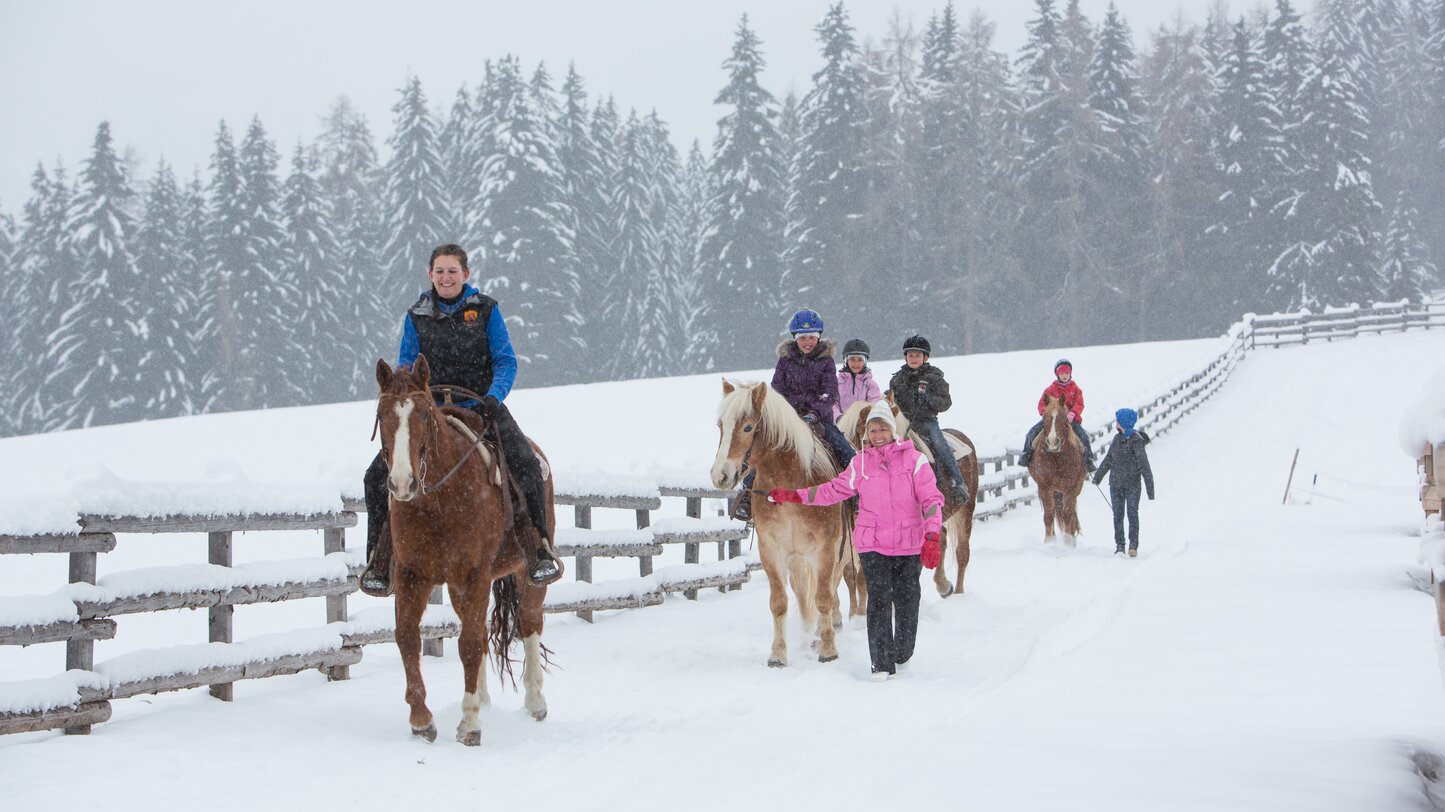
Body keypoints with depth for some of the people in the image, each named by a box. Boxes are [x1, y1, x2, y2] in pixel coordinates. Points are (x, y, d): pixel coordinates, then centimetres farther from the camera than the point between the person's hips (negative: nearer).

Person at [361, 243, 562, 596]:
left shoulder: (486, 309, 1)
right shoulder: (416, 316, 7)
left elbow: (506, 361, -1)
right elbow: (406, 366, 8)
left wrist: (494, 397, -20)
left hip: (481, 406, -2)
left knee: (526, 464, -26)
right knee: (378, 474, -14)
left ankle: (541, 550, -14)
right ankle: (378, 560, -1)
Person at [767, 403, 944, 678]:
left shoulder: (914, 459, -3)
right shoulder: (860, 463, 5)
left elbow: (931, 498, -6)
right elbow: (834, 490, 16)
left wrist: (932, 537, -17)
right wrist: (795, 496, 11)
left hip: (909, 544, -1)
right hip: (872, 544, 1)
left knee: (907, 601, 7)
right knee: (879, 600, -8)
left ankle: (902, 656, 27)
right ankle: (882, 664, -6)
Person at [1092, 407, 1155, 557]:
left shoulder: (1136, 441, -12)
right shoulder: (1117, 438, 7)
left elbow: (1144, 465, -12)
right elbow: (1108, 459, 18)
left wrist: (1150, 489, -14)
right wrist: (1098, 477, 24)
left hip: (1132, 484, -6)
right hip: (1115, 484, 6)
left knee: (1132, 513, -3)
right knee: (1118, 515, 6)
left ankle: (1133, 545, 2)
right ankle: (1119, 545, 11)